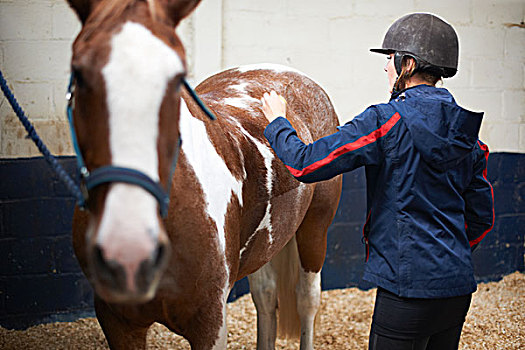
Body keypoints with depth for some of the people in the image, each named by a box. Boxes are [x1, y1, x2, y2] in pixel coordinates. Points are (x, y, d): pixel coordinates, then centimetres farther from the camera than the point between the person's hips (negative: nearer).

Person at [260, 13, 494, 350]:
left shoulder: (388, 121, -14)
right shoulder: (467, 135, 8)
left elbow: (307, 163, -14)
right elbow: (482, 217, 14)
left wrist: (278, 122, 4)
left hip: (410, 288, -8)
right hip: (459, 287, 8)